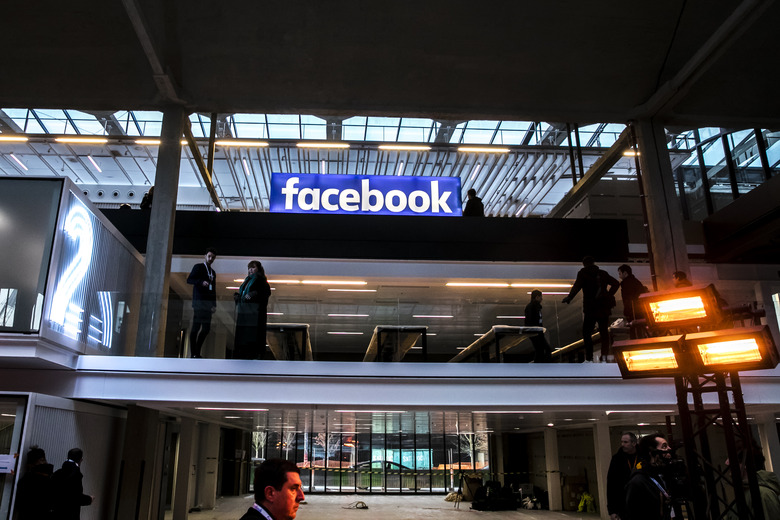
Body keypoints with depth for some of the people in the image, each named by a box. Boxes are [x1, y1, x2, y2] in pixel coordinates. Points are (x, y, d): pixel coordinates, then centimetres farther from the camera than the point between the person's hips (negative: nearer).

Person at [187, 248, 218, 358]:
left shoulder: (213, 272, 22)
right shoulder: (198, 267, 4)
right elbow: (189, 280, -8)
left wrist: (214, 304, 14)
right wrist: (201, 282, -25)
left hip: (208, 303, 7)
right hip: (199, 302, -7)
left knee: (206, 328, 4)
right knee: (196, 327, -7)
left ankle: (197, 351, 12)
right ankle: (193, 354, -5)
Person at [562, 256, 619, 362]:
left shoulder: (583, 273, -1)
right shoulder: (603, 273, 12)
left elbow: (576, 287, -13)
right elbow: (616, 283, 14)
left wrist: (569, 298, -4)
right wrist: (609, 295, 17)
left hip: (590, 308, -4)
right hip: (604, 308, 4)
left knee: (586, 333, 1)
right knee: (604, 331, 14)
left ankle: (589, 358, -5)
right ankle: (604, 355, 7)